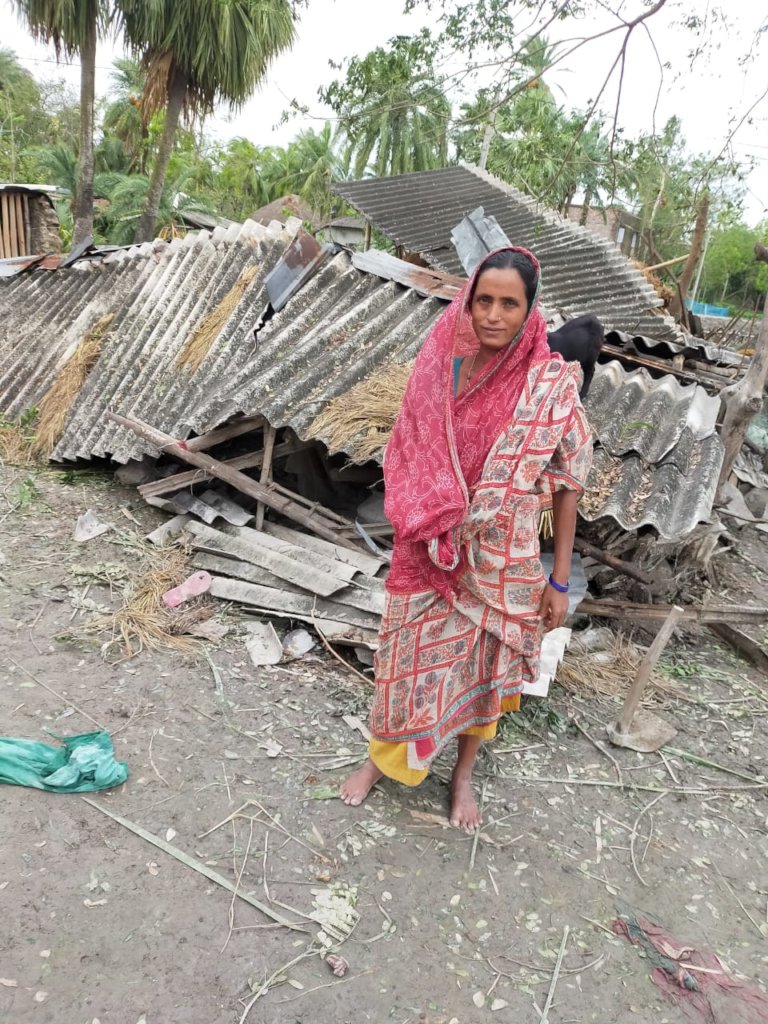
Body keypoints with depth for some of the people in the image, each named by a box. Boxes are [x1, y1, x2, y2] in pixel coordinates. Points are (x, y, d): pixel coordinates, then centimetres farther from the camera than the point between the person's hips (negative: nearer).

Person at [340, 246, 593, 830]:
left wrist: (559, 580, -4)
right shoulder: (439, 368, -7)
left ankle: (463, 774, 42)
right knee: (409, 662, 14)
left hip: (503, 565, -1)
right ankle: (382, 758, 42)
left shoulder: (554, 385, -13)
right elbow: (406, 460, 2)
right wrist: (415, 530, -5)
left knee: (483, 667, 17)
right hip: (429, 558, 1)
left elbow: (568, 484, -6)